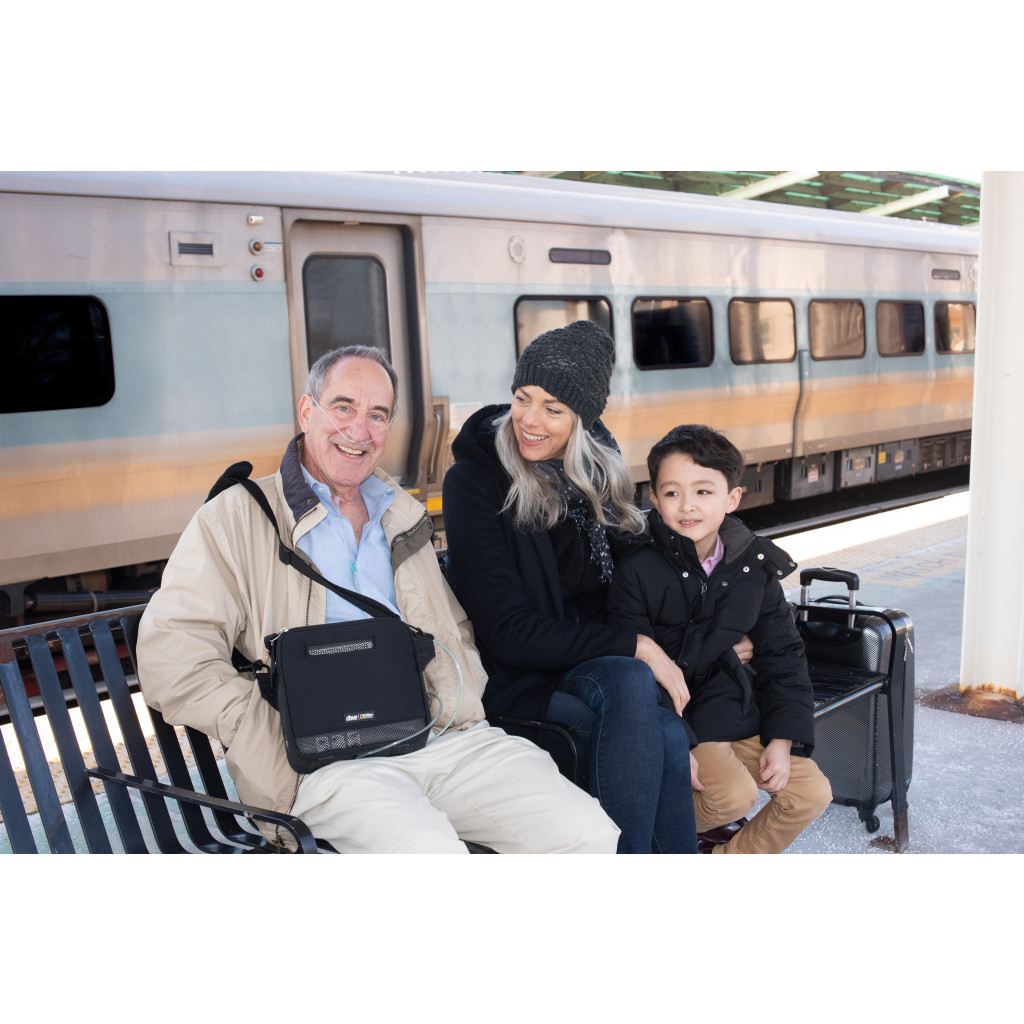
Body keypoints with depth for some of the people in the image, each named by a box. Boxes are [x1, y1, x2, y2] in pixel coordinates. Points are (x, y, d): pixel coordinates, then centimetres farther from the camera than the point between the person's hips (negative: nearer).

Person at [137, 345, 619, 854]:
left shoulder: (401, 515, 23)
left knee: (591, 834, -15)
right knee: (429, 849, -35)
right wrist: (283, 728, -12)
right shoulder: (238, 516, 6)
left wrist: (453, 701, 4)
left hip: (448, 737, 5)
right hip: (331, 762, -5)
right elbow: (170, 658, -4)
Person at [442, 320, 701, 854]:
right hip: (518, 679, -4)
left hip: (596, 664, 5)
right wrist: (634, 646, -18)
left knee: (663, 735, -30)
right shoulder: (475, 479, -11)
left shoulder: (598, 467, 6)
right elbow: (509, 633, -14)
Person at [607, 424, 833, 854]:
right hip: (677, 718, -5)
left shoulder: (754, 567, 1)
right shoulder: (638, 571, -13)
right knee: (734, 794, -25)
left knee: (812, 792, -5)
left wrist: (782, 740, -3)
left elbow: (782, 657, 7)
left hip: (738, 713, 5)